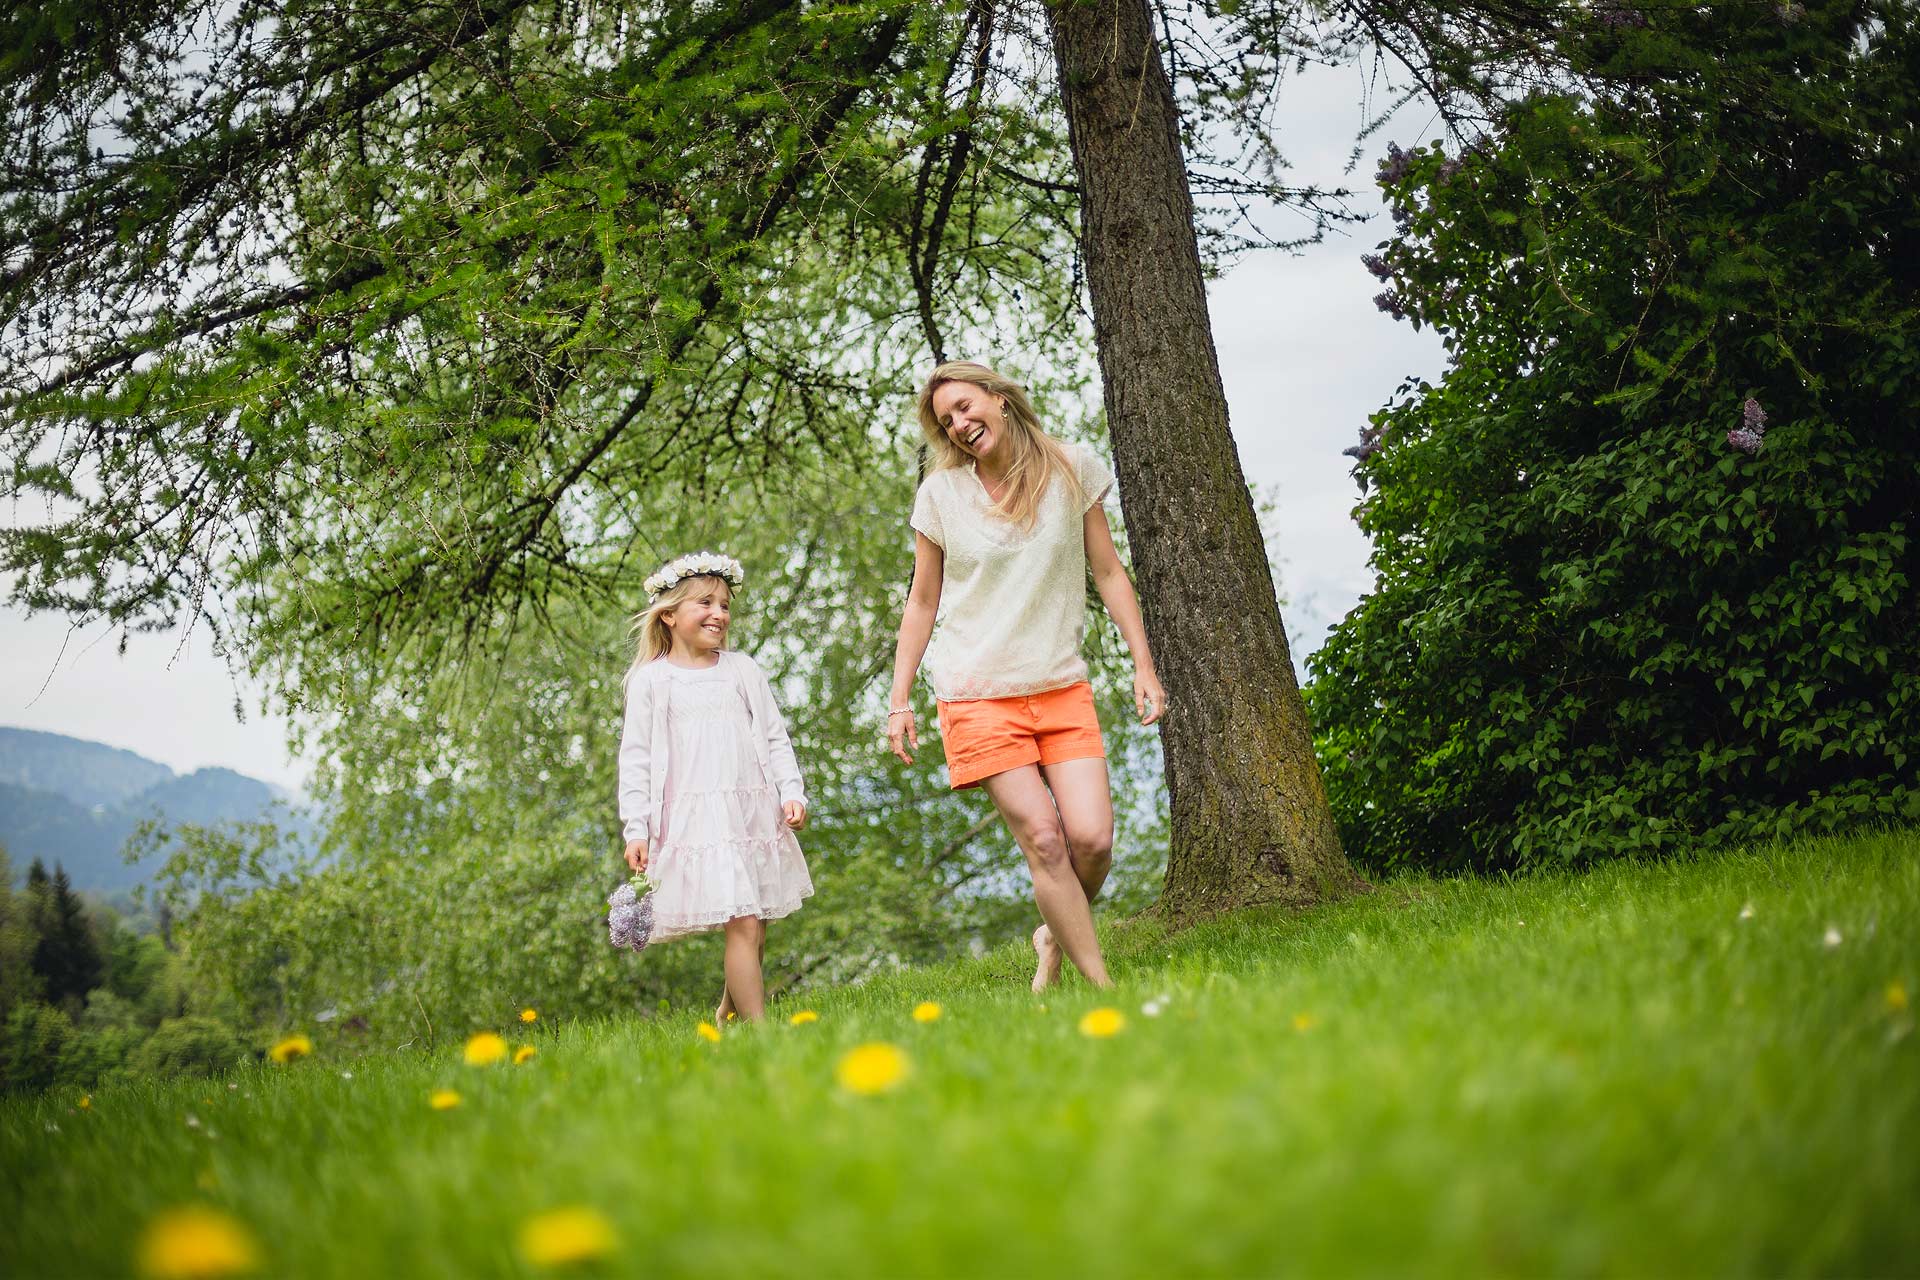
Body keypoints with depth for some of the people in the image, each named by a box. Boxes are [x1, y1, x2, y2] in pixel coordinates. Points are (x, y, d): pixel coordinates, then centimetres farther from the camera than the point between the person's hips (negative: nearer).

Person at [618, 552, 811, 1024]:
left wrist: (792, 792, 0)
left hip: (755, 811, 4)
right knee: (743, 927, -13)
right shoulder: (650, 680, 3)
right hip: (696, 818, -4)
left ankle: (728, 1013, 26)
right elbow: (635, 759, 2)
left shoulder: (743, 670, 12)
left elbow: (775, 738, 13)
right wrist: (635, 829, -4)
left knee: (753, 930, 6)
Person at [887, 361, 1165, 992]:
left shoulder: (1072, 468, 2)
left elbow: (1109, 572, 9)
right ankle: (1102, 986, -2)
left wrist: (1143, 666, 5)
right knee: (1042, 839, -11)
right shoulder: (940, 494, 0)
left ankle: (1055, 940, 19)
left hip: (1062, 687, 2)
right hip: (978, 692, -1)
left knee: (1091, 838, -11)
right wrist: (899, 700, 5)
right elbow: (922, 601, 8)